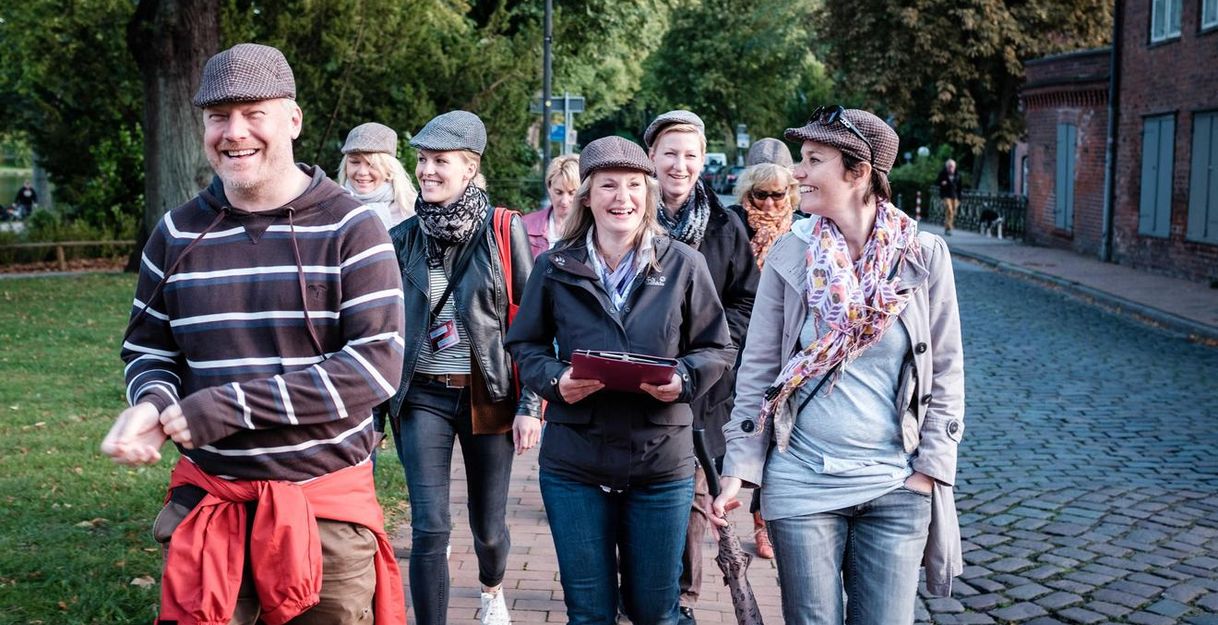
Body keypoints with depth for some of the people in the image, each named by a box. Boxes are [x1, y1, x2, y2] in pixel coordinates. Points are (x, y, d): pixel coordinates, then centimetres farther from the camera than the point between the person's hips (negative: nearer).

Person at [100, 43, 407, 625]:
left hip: (328, 504, -2)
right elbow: (148, 347, 14)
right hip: (210, 502, 3)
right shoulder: (177, 233, 6)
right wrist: (152, 402, -11)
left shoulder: (349, 228, -7)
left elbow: (377, 364, -15)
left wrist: (230, 406, -20)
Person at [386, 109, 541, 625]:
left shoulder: (503, 229, -4)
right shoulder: (402, 238, 3)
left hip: (488, 394, -1)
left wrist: (530, 404, -7)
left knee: (488, 525, 12)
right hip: (422, 397, 1)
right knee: (429, 529, -9)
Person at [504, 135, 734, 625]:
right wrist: (554, 380, -12)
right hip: (574, 463, 0)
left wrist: (682, 379, -16)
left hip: (662, 461, 0)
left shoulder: (683, 264, -1)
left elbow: (717, 349, 5)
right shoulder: (555, 266, 1)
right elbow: (525, 345, 9)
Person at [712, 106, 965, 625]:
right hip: (801, 484, 0)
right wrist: (738, 469, -3)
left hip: (896, 487, 0)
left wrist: (930, 468, -2)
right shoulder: (789, 256, -2)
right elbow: (757, 370, 1)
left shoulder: (924, 255, -3)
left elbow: (945, 373, 3)